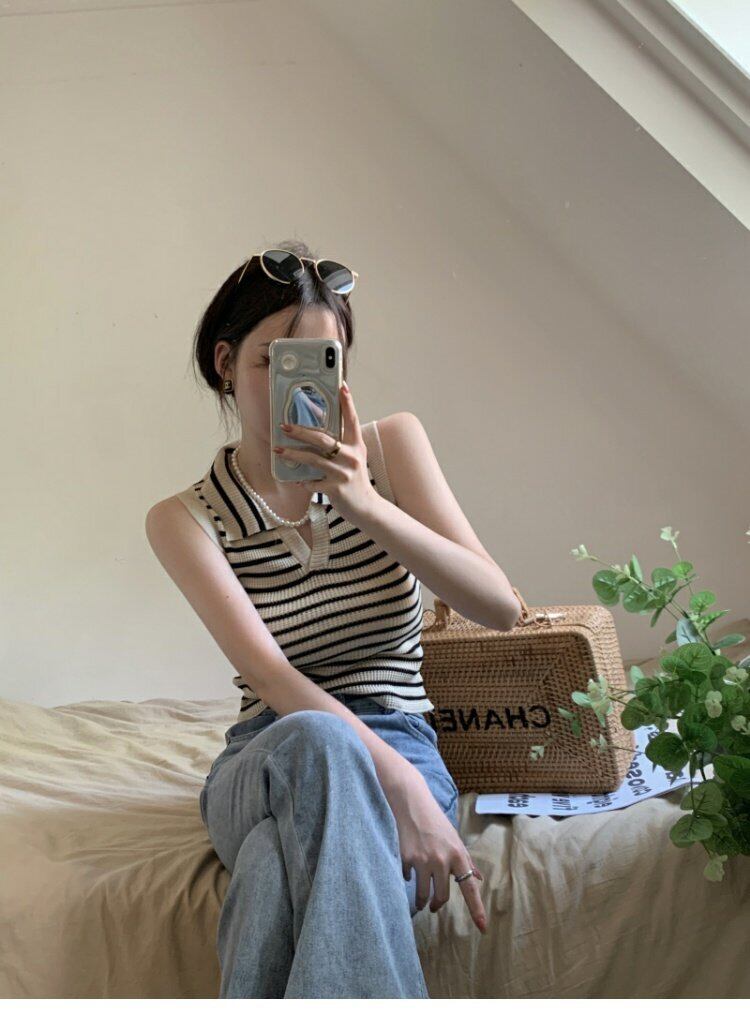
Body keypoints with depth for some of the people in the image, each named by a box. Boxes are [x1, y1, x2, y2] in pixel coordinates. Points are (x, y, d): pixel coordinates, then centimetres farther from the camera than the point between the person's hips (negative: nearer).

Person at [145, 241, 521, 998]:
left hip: (402, 742, 0)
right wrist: (395, 784, -31)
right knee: (317, 740, -39)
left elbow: (500, 608, -6)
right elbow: (266, 671, -16)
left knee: (280, 873, -36)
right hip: (265, 768, 0)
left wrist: (367, 506, -21)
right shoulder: (185, 518, -1)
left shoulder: (391, 446, 3)